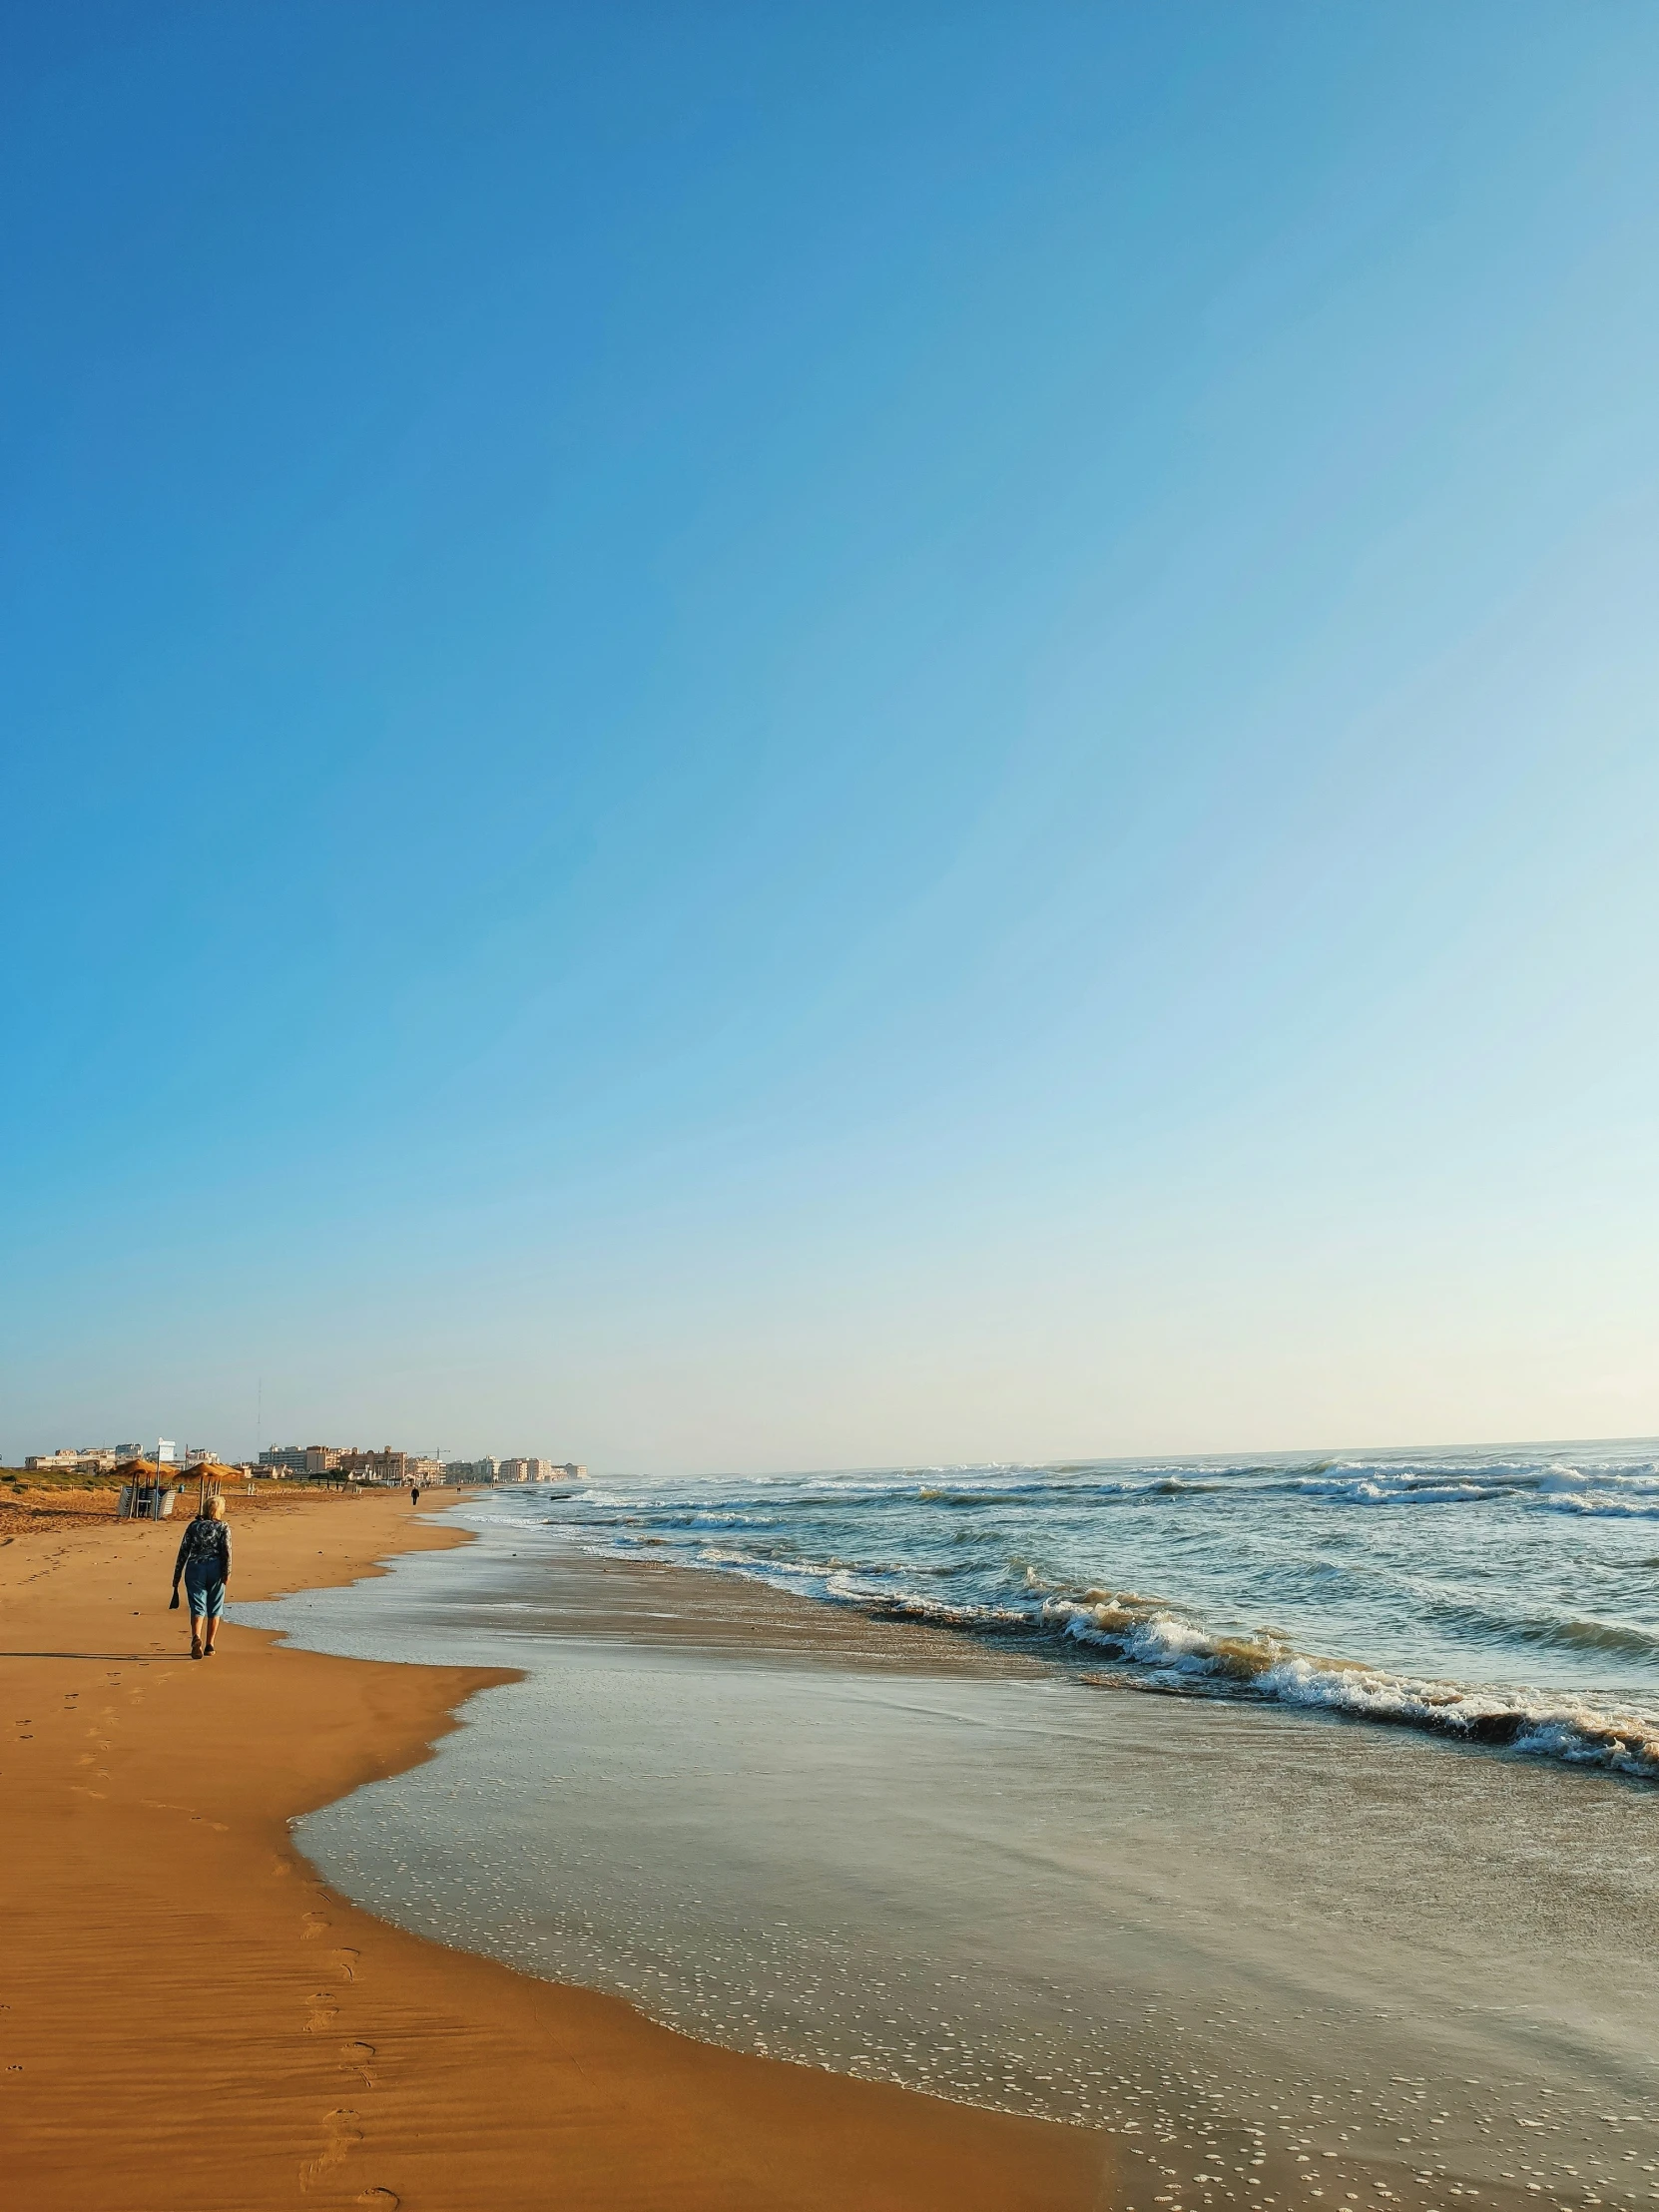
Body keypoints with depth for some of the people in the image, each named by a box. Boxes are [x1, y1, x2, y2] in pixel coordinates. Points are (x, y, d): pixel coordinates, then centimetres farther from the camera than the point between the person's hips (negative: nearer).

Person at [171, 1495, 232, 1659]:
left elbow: (183, 1551, 8)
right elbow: (227, 1550, -7)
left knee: (197, 1607, -3)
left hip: (194, 1568, 1)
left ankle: (196, 1638, -28)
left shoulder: (194, 1526, 12)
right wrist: (227, 1572, -10)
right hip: (215, 1568, -1)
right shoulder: (223, 1527, 6)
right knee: (214, 1609, 13)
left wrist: (176, 1577, 12)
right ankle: (209, 1645, 17)